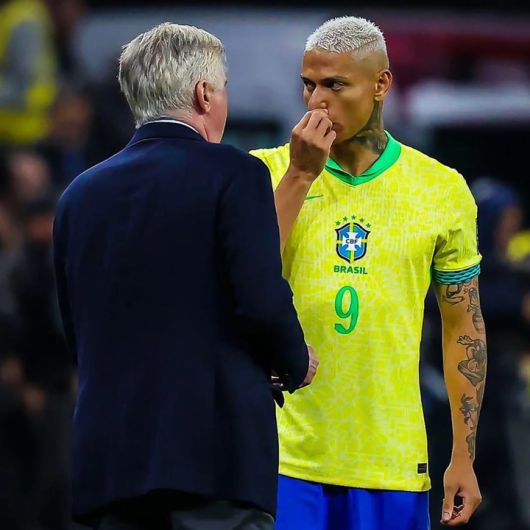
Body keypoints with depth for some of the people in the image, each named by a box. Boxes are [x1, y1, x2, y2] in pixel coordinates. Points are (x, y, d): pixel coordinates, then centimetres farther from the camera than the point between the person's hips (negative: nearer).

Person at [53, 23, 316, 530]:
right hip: (216, 451, -5)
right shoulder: (233, 174, -4)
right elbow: (262, 301, -11)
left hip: (109, 455, 5)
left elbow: (78, 335, 15)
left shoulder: (81, 194, 13)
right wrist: (296, 363, 8)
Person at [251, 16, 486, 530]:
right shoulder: (267, 173, 2)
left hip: (391, 464, 1)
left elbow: (463, 328, 10)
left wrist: (463, 458, 5)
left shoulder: (441, 189, 5)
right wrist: (300, 175, -14)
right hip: (285, 459, -1)